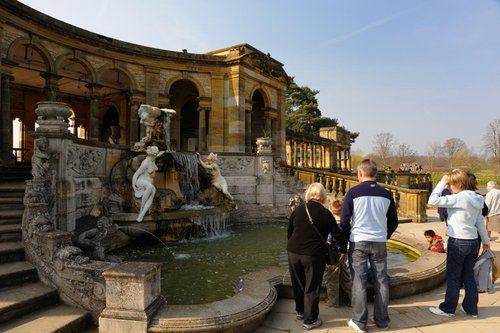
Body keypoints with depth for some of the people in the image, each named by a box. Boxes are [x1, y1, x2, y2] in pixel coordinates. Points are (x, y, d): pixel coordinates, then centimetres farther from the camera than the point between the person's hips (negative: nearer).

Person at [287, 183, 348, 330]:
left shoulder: (297, 210, 4)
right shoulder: (325, 213, -7)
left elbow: (289, 232, 10)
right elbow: (337, 234, -3)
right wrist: (343, 249, 13)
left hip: (293, 253, 4)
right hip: (314, 255, -4)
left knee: (298, 285, 19)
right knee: (311, 287, 8)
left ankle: (300, 311, 36)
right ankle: (310, 320, 16)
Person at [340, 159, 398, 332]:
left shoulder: (353, 192, -7)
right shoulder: (386, 194, 4)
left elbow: (344, 221, -7)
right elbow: (393, 221, 10)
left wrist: (349, 238, 8)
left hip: (358, 242, -3)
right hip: (380, 243, 3)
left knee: (359, 281, 3)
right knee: (381, 281, 12)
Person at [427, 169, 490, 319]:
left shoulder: (458, 198, -18)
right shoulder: (475, 199, 7)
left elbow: (432, 200, -23)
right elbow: (480, 222, 13)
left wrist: (441, 183, -14)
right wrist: (486, 241, 22)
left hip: (458, 242, -8)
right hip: (473, 241, 8)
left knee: (453, 277, 4)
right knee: (468, 276, 17)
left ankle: (448, 308, 16)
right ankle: (471, 308, 27)